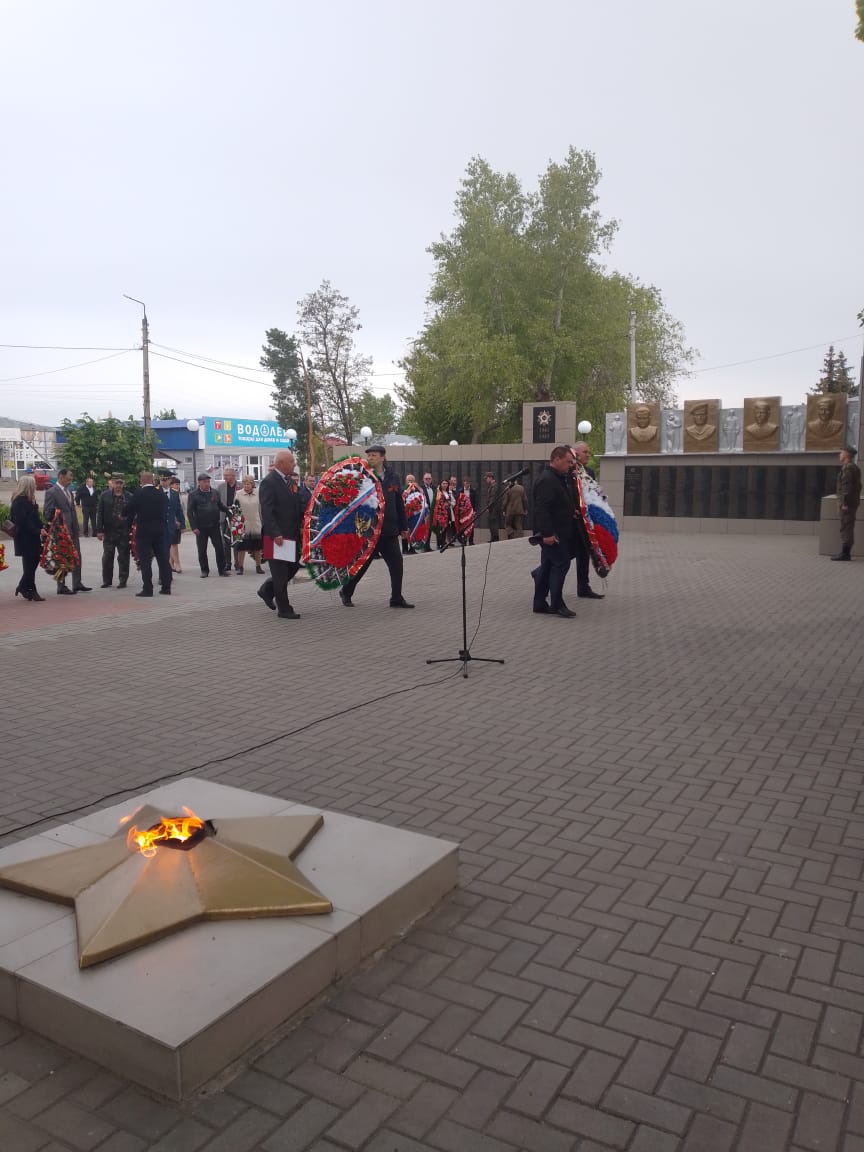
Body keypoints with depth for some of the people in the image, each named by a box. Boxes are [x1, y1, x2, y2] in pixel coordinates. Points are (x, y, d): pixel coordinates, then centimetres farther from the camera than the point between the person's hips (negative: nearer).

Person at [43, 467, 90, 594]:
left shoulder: (69, 490, 13)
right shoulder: (51, 492, -11)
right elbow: (47, 513, -12)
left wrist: (76, 527, 14)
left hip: (73, 531, 8)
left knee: (76, 557, 10)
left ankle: (77, 584, 19)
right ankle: (61, 587, 8)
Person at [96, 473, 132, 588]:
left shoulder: (128, 497, 3)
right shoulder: (105, 496, 4)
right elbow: (99, 513, 2)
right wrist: (99, 530, -4)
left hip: (124, 532, -1)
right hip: (109, 531, 1)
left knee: (123, 557, 3)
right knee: (107, 557, 6)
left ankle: (123, 580, 11)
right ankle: (107, 580, 16)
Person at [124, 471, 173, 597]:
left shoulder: (138, 494, -10)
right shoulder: (161, 494, 3)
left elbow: (128, 511, -3)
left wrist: (131, 519, 17)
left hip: (143, 531, -4)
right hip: (160, 530, 4)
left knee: (145, 560, -1)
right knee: (163, 558, 9)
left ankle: (147, 589, -3)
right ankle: (166, 587, 11)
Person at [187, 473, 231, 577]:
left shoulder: (215, 493, 8)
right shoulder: (193, 495, -1)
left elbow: (220, 506, 16)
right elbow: (189, 512, -4)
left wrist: (229, 510, -5)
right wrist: (194, 527, -11)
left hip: (215, 526, 2)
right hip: (201, 528, -2)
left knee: (220, 548, 0)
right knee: (202, 550, 5)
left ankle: (222, 569, 9)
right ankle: (204, 570, 16)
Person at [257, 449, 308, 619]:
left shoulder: (291, 481, 12)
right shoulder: (269, 482, -12)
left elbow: (298, 505, 18)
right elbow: (266, 512, -18)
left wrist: (300, 526, 5)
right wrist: (275, 534, -23)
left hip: (292, 534, 8)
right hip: (276, 536, -8)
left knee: (293, 566, 13)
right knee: (280, 572, 0)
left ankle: (267, 590, 31)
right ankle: (284, 609, 9)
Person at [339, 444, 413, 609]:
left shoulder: (393, 476, 8)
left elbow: (399, 504, 12)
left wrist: (403, 526, 12)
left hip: (390, 530, 4)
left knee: (396, 563, 1)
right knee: (362, 563, 4)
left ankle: (396, 598, 9)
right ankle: (346, 592, 23)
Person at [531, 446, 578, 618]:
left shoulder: (560, 478, 16)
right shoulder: (547, 480, -18)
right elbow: (542, 509, -25)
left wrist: (571, 511, 14)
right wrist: (547, 533, -28)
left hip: (560, 531, 10)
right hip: (553, 533, -10)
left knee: (548, 566, 13)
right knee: (561, 565, -7)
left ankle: (539, 604, 19)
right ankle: (556, 605, 0)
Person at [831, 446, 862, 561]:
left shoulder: (847, 467, -13)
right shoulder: (855, 467, 18)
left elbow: (847, 486, -20)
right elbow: (857, 486, 22)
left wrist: (844, 503, -21)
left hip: (847, 503, -10)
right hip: (853, 502, 10)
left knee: (845, 527, -9)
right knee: (848, 528, 12)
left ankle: (845, 553, -10)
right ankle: (846, 552, 16)